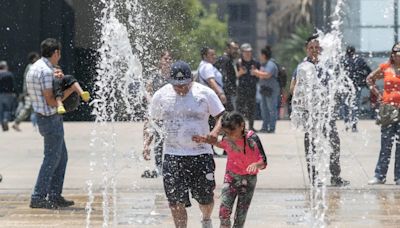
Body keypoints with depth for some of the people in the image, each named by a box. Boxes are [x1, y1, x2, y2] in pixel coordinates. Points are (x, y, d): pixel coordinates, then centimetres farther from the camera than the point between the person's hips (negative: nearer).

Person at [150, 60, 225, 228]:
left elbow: (221, 116, -2)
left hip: (201, 153, -1)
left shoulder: (204, 93, -4)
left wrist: (215, 132, -20)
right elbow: (152, 121, 14)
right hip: (173, 156, 1)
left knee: (206, 197, 8)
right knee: (176, 200, -5)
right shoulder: (161, 96, 1)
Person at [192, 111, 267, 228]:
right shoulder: (227, 139, -11)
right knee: (224, 210, -14)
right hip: (231, 177, 2)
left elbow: (263, 162, -25)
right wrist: (206, 140, 1)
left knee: (240, 216, 1)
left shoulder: (251, 138, -23)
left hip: (248, 179, -2)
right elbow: (220, 144, 17)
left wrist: (256, 165, -48)